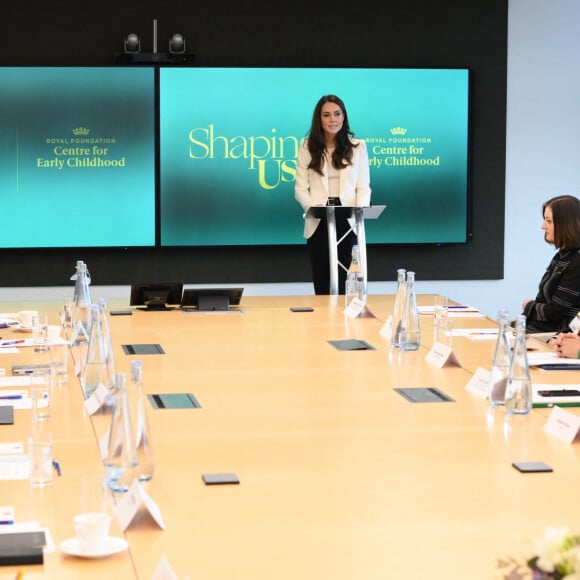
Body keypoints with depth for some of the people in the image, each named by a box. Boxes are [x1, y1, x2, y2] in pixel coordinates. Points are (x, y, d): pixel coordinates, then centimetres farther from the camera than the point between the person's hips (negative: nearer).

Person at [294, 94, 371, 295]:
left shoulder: (357, 146, 6)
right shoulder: (307, 147, 6)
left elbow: (363, 186, 5)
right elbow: (300, 189, 2)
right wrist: (314, 207, -18)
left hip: (348, 221, 0)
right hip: (318, 223, 0)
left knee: (346, 282, -4)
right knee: (322, 283, 3)